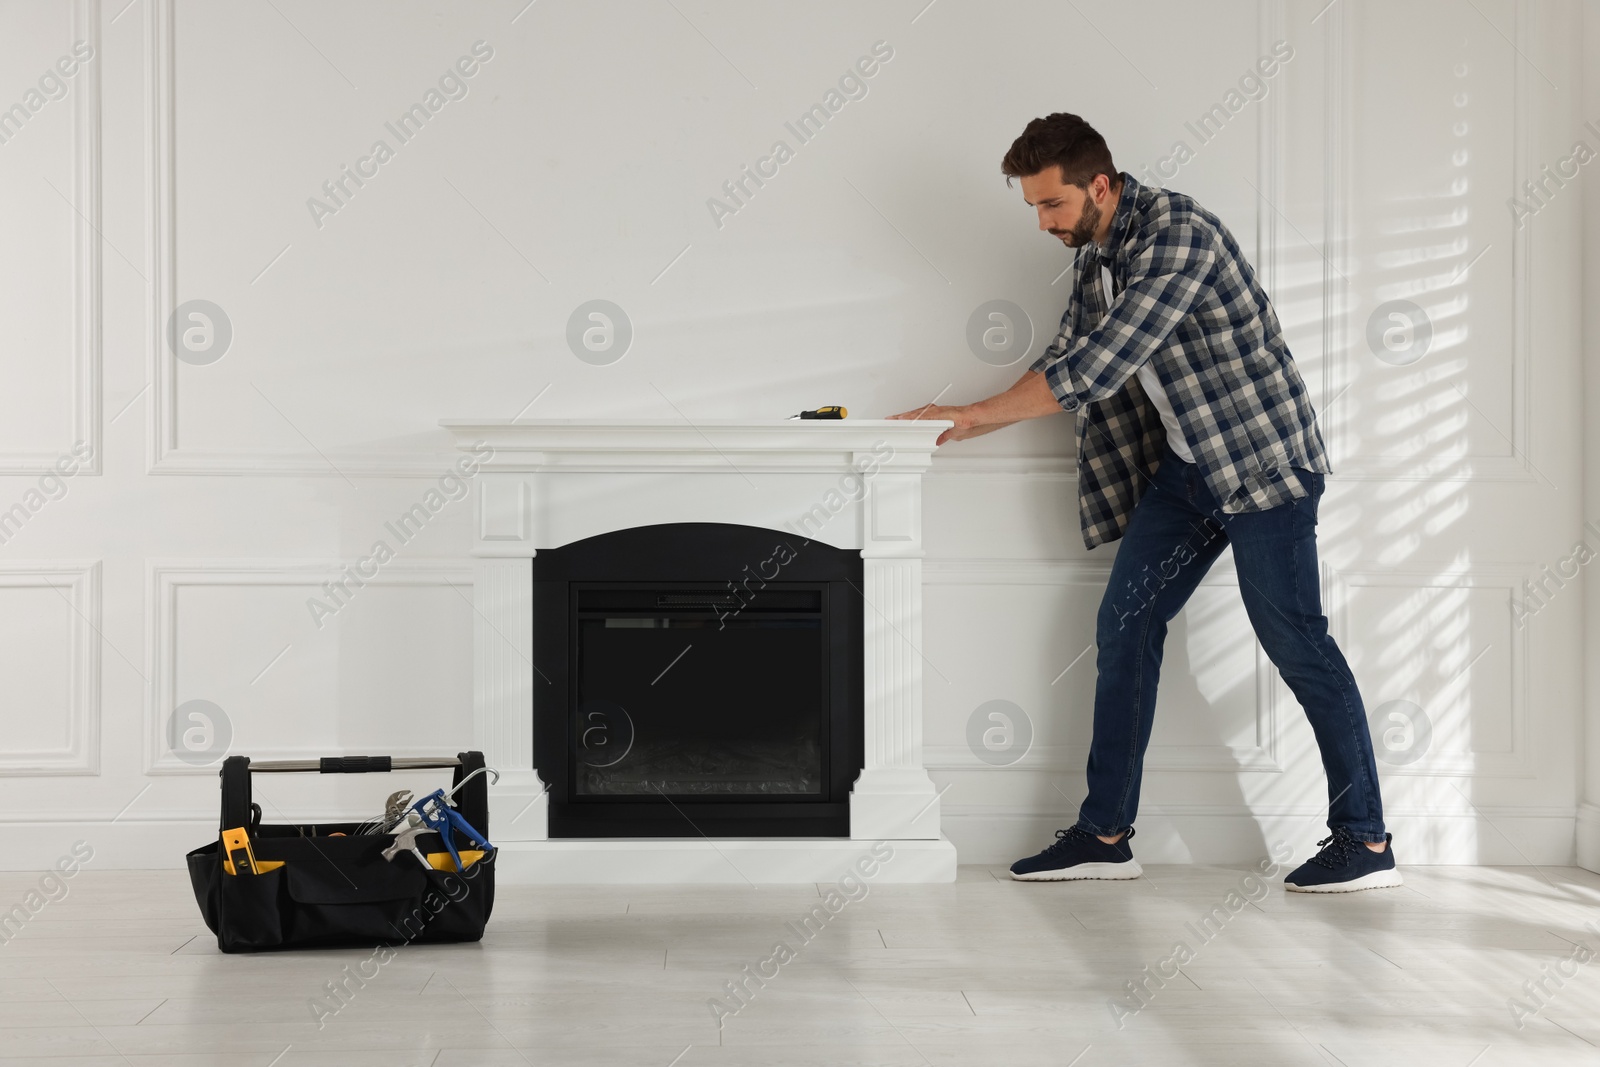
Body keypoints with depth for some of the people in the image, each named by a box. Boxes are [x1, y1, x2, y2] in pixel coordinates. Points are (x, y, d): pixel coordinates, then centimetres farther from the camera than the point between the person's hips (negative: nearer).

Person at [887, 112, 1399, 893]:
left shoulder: (1177, 235, -22)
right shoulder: (1095, 254, 6)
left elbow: (1099, 366, -27)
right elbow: (1066, 362, 15)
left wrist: (978, 412, -20)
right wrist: (961, 424, 4)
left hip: (1260, 456, -8)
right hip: (1184, 466, 9)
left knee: (1295, 641, -5)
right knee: (1124, 624, 3)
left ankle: (1366, 842, 6)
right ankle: (1105, 834, 9)